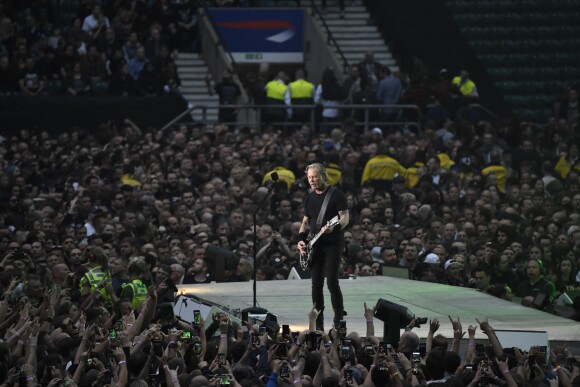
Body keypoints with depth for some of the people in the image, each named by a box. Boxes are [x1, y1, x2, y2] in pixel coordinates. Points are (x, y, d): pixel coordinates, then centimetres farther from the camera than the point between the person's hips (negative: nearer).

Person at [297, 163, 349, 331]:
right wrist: (301, 239, 6)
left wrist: (334, 228, -30)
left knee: (332, 282, -13)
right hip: (315, 246, 6)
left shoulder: (336, 194, -5)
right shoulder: (310, 198, 14)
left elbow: (345, 218, -10)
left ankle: (339, 322, -6)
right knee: (316, 284, 3)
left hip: (333, 244, -6)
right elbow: (306, 221, 21)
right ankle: (318, 325, 7)